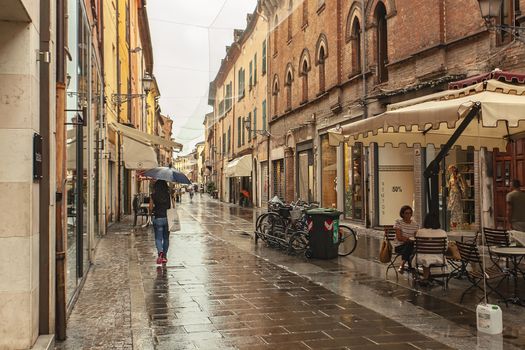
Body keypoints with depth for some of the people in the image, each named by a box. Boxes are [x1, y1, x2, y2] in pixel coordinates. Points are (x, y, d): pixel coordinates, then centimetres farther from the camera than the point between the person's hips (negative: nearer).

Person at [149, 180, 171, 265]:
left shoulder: (154, 195, -5)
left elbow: (150, 208, -1)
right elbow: (171, 206, 1)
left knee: (158, 238, 2)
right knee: (166, 238, 14)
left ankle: (160, 252, -23)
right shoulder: (169, 195, -2)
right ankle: (164, 256, 17)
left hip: (158, 218, -2)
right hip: (167, 218, 2)